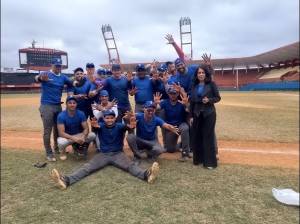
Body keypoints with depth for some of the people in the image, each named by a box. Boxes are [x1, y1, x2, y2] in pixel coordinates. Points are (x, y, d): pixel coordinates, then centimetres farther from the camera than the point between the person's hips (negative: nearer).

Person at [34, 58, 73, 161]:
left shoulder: (63, 77, 9)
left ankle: (57, 148, 33)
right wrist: (41, 78, -53)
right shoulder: (45, 74, -8)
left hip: (58, 106, 6)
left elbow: (72, 84, -3)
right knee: (47, 130, -3)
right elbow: (37, 78, -29)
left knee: (58, 129, 16)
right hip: (46, 106, -5)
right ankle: (49, 153, 7)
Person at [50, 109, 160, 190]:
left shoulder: (119, 126, 0)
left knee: (131, 165, -26)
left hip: (118, 154, -1)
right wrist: (95, 125, -53)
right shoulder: (101, 126, 1)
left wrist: (130, 126, -52)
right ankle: (66, 180, -37)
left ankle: (146, 174, -52)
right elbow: (96, 126, -25)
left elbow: (125, 126, -25)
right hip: (103, 154, 1)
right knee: (87, 167, -19)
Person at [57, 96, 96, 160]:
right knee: (61, 142, -38)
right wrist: (74, 138, -40)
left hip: (78, 135, 3)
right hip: (67, 136, -3)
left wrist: (83, 137, -34)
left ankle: (77, 146, 6)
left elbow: (86, 128, -12)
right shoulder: (61, 116, -20)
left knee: (92, 135, -22)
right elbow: (61, 133, -25)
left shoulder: (81, 114, -12)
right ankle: (62, 151, 2)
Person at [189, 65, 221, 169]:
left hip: (209, 114, -4)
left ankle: (210, 161, 6)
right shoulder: (194, 85, 8)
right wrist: (191, 116, 5)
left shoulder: (211, 84, -3)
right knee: (196, 136, 6)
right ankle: (198, 158, 22)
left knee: (208, 137, -2)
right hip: (197, 114, 4)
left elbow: (218, 97, -1)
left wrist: (209, 100, -20)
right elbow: (192, 101, 8)